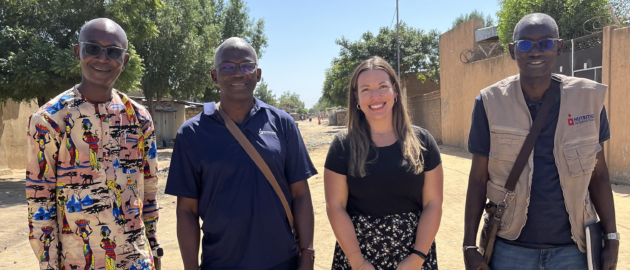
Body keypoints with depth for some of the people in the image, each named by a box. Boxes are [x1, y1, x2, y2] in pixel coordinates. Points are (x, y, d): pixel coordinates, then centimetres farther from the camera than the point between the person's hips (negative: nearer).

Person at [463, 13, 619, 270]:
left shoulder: (588, 98, -4)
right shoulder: (491, 102, -9)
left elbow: (598, 173, 4)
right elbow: (478, 178, -6)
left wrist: (611, 238, 2)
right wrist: (469, 245, -6)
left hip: (572, 246, 2)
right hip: (511, 246, -1)